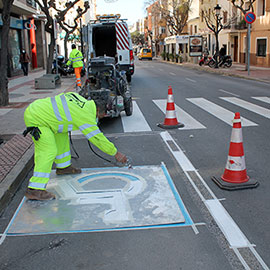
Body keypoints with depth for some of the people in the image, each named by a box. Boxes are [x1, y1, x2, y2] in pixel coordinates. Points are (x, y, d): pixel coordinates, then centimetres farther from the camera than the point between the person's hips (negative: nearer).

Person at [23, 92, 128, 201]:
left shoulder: (77, 96, 10)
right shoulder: (86, 116, -13)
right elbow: (97, 138, -9)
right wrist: (116, 153, 0)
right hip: (36, 118, -10)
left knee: (61, 135, 21)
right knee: (49, 151, -17)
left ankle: (63, 167, 34)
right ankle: (34, 190, -23)